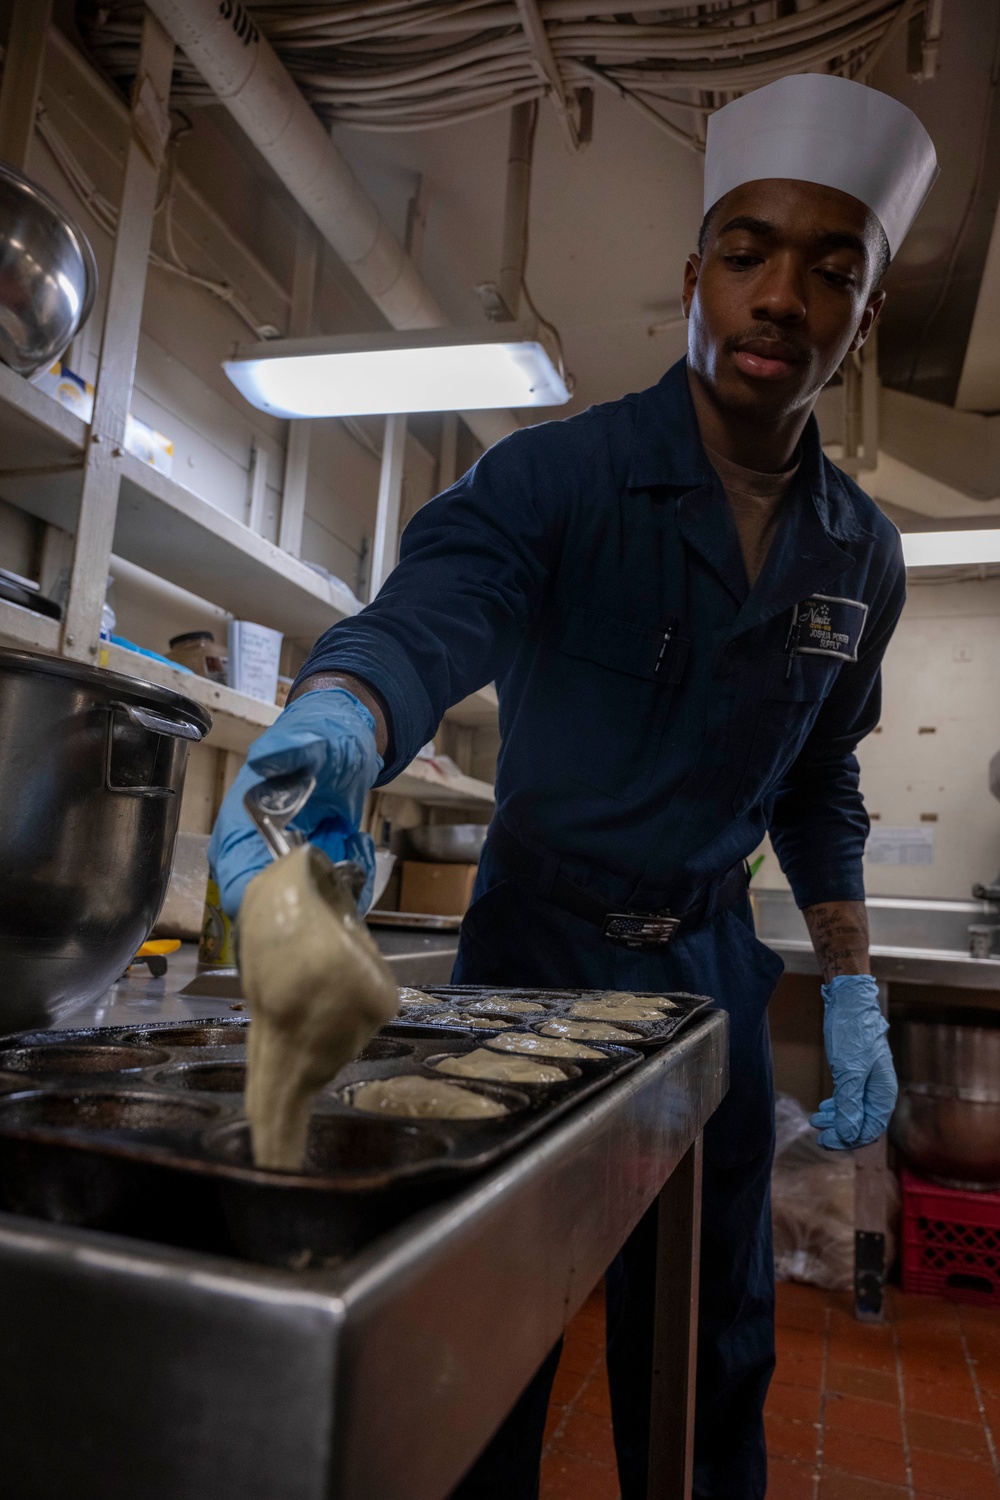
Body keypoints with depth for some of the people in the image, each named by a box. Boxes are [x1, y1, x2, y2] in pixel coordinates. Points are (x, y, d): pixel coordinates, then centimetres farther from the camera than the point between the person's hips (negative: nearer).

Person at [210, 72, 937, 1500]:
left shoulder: (861, 555, 2)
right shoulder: (557, 474, -13)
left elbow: (818, 787, 10)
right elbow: (426, 617, -32)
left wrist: (852, 990, 4)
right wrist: (336, 722, -55)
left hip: (710, 962, 4)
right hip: (534, 942, -3)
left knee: (713, 1350, 15)